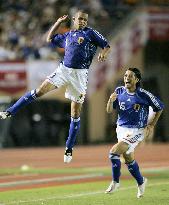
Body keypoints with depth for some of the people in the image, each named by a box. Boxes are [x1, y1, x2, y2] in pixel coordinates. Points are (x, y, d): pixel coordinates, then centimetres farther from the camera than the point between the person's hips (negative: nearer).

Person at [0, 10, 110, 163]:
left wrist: (103, 54, -21)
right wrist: (59, 22, 25)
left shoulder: (91, 33, 4)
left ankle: (69, 149, 9)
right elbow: (50, 38, 31)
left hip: (80, 74, -3)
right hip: (63, 69, 3)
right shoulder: (67, 36, 17)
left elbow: (106, 46, 1)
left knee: (75, 113, 1)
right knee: (40, 91, -12)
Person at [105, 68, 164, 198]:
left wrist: (152, 125, -2)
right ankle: (141, 182, 43)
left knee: (114, 152, -21)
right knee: (129, 159, 18)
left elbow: (160, 107, -1)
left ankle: (115, 182, -3)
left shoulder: (144, 95, -15)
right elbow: (109, 111, -2)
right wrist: (111, 101, -22)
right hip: (122, 129, 6)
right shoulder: (119, 91, -2)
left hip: (136, 131, -6)